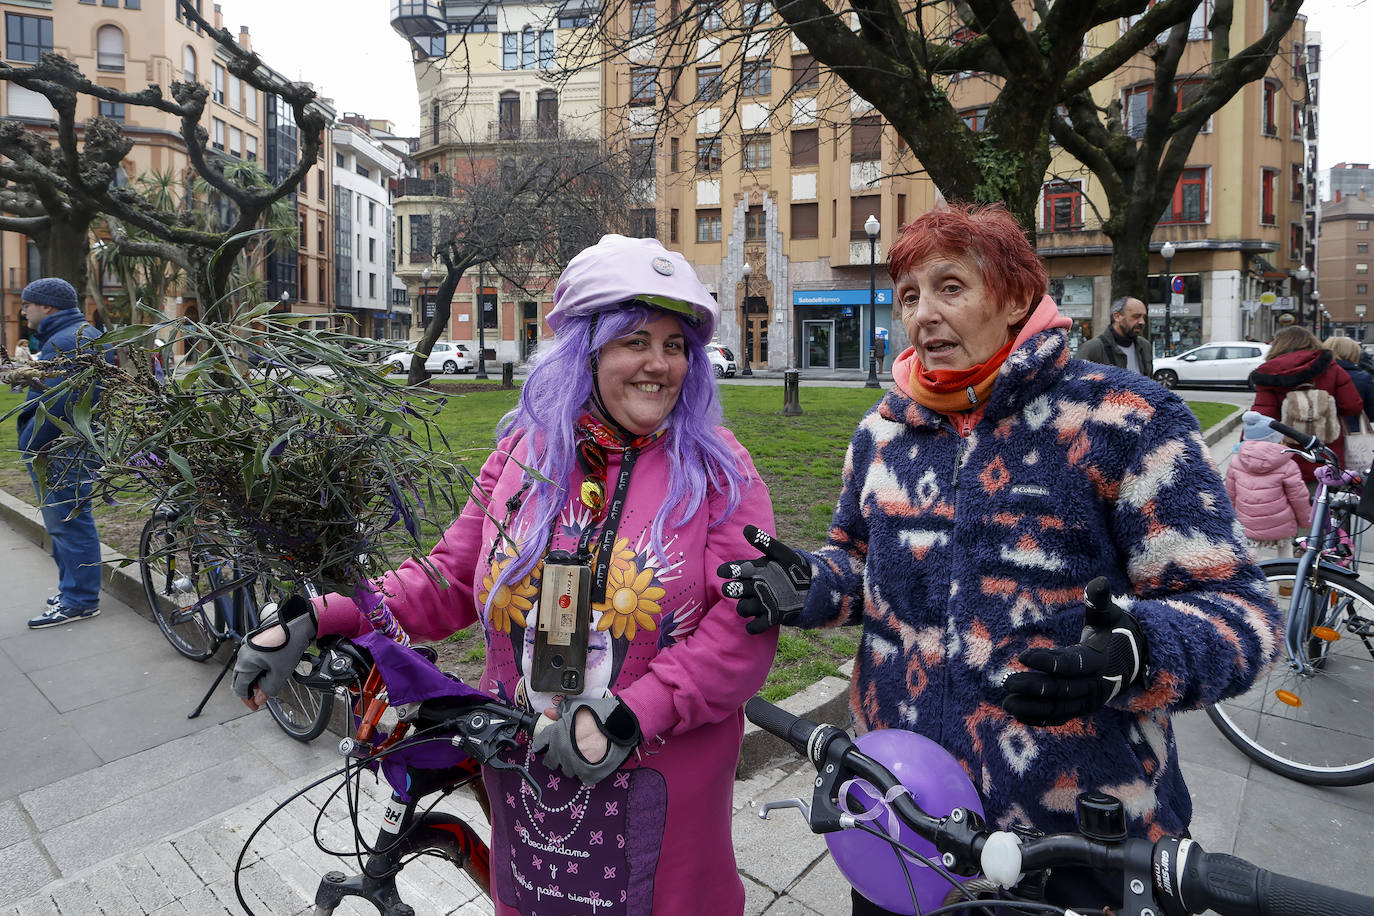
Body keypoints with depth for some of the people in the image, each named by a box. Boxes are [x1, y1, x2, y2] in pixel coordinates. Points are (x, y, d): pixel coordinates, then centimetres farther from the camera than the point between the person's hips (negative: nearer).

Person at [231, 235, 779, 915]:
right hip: (523, 770, 3)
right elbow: (450, 578, 2)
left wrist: (629, 715, -23)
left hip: (660, 780, -2)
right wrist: (318, 620, -9)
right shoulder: (526, 452, -3)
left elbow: (745, 627, -17)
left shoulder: (718, 471, -11)